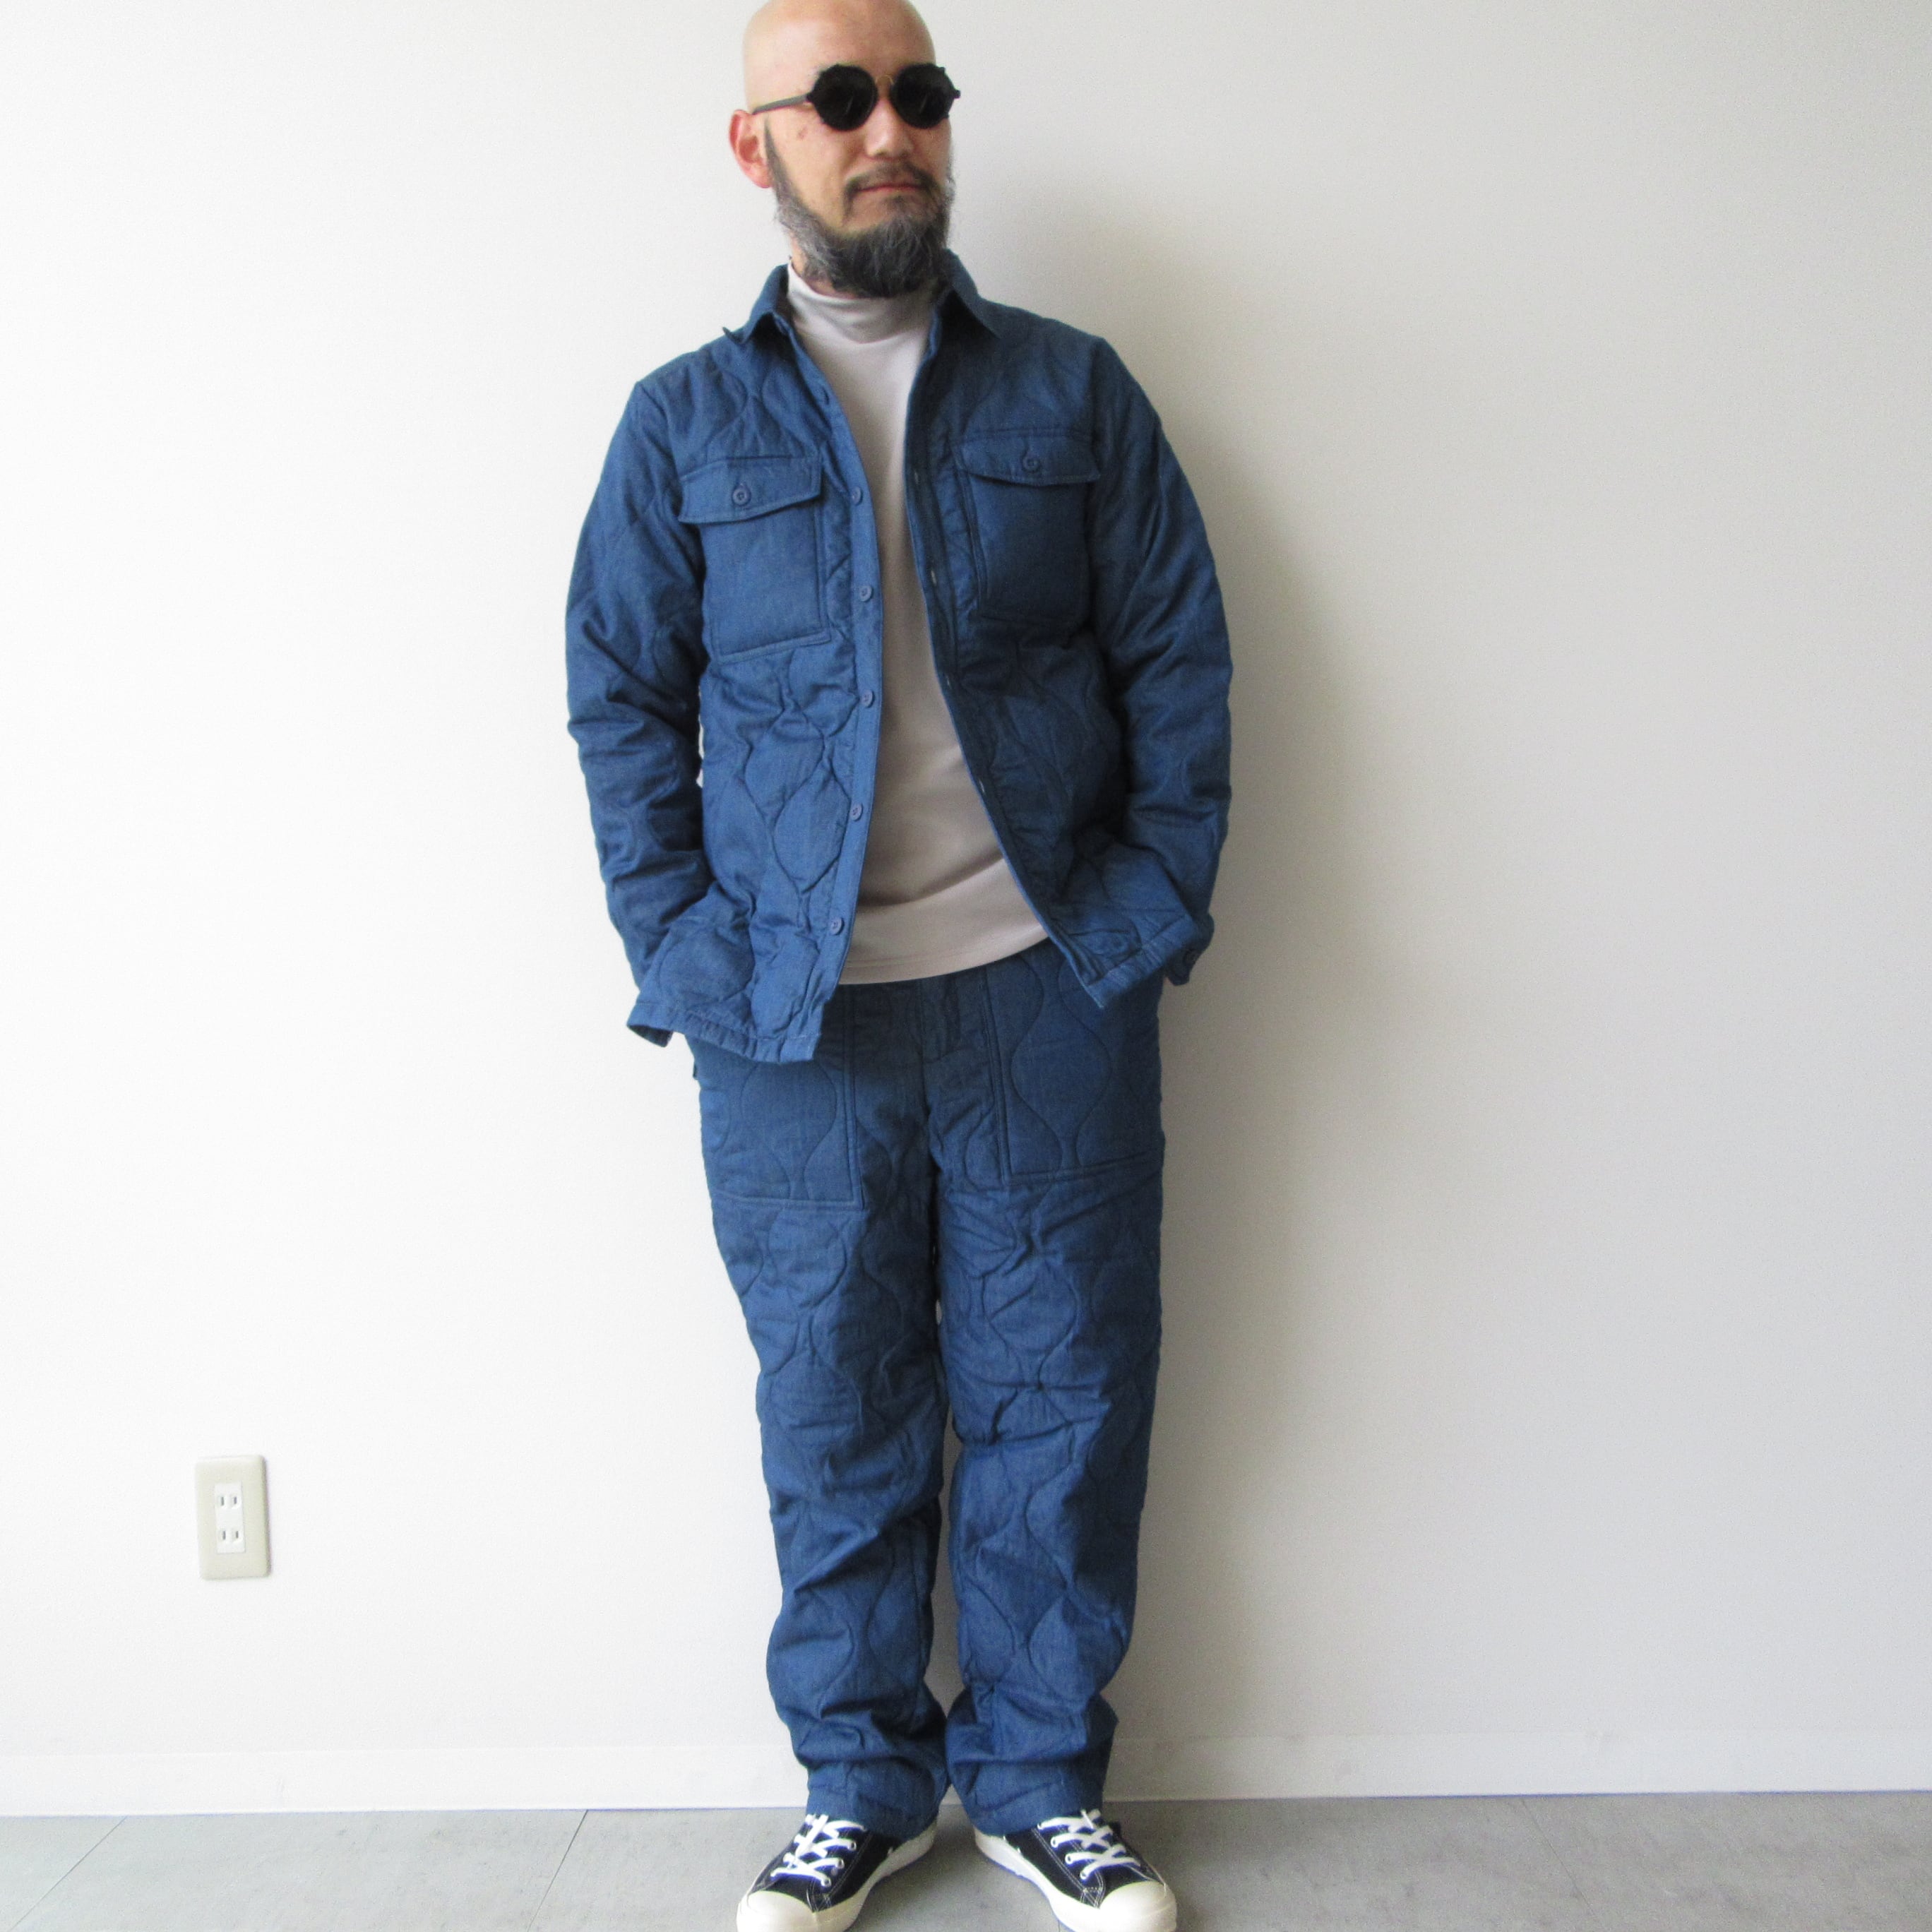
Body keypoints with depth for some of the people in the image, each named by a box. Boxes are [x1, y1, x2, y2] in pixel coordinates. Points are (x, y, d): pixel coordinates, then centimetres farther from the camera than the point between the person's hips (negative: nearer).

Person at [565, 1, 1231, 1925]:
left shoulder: (1074, 391, 8)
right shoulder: (683, 425, 8)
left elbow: (1179, 660, 6)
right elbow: (622, 702, 6)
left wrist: (1149, 902, -4)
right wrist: (685, 946, -5)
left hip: (1047, 992, 1)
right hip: (795, 1016, 0)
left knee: (1058, 1397, 8)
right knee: (835, 1410, 9)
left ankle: (1039, 1774, 27)